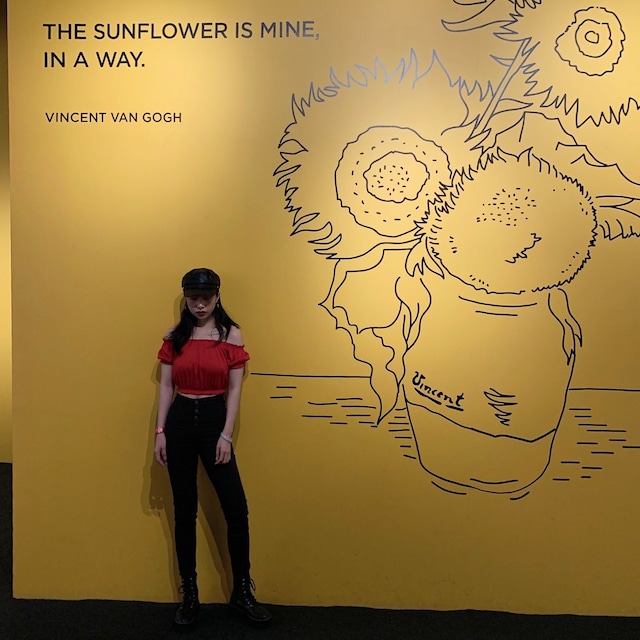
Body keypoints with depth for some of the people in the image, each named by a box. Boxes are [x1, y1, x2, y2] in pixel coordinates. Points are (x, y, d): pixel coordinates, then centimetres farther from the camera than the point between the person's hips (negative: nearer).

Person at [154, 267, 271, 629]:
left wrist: (226, 435, -9)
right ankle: (189, 594, 21)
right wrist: (160, 432, 0)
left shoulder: (231, 334, -1)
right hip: (180, 422, 2)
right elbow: (166, 387, 6)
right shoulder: (174, 337, 5)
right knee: (184, 511, 8)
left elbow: (234, 389, -3)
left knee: (236, 508, -3)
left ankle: (242, 593, 15)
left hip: (214, 419, -2)